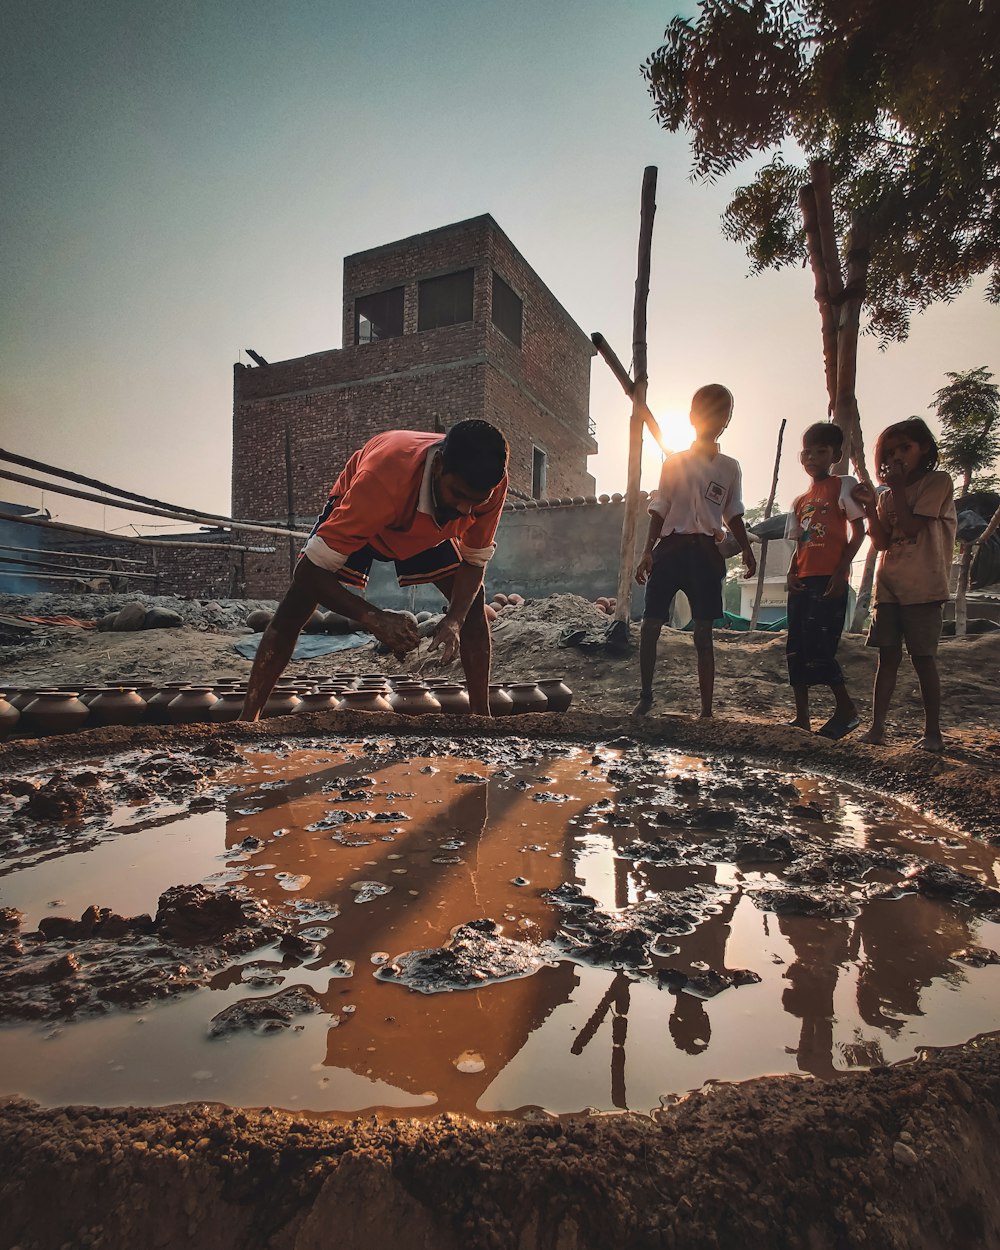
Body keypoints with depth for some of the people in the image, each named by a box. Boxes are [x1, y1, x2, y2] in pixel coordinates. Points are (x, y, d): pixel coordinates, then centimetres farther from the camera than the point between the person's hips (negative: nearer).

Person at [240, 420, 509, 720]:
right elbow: (310, 571, -42)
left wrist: (453, 621, -37)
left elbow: (475, 561, -19)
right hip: (357, 513, -3)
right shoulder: (383, 476, -46)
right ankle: (247, 719, -6)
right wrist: (374, 619, -54)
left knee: (471, 600, -11)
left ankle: (481, 716, -1)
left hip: (427, 527, 4)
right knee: (297, 602, -16)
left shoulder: (491, 483, -34)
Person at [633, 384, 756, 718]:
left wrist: (746, 550, -1)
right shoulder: (674, 462, 11)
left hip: (705, 552, 0)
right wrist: (648, 552, -1)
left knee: (703, 633, -1)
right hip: (670, 547, 0)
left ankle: (707, 709, 3)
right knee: (649, 625, -5)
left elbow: (733, 515, 15)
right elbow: (659, 511, 8)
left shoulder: (729, 467, 14)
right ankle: (645, 697, 9)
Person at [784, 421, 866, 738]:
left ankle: (846, 710, 4)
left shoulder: (843, 486, 2)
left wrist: (841, 571, -15)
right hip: (802, 581, 7)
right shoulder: (800, 502, 20)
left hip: (829, 580, -7)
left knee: (818, 646, -13)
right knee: (796, 649, 6)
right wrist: (791, 572, 0)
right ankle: (802, 718, 13)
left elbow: (858, 532, -5)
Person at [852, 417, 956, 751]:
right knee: (887, 657, 3)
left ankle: (932, 730, 6)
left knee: (923, 658, -4)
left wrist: (897, 488, -6)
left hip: (923, 588, -5)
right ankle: (877, 726, 4)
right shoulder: (889, 496, 16)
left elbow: (911, 526, -12)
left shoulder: (938, 482, 0)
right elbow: (881, 542, 6)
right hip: (888, 587, 5)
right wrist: (870, 508, -6)